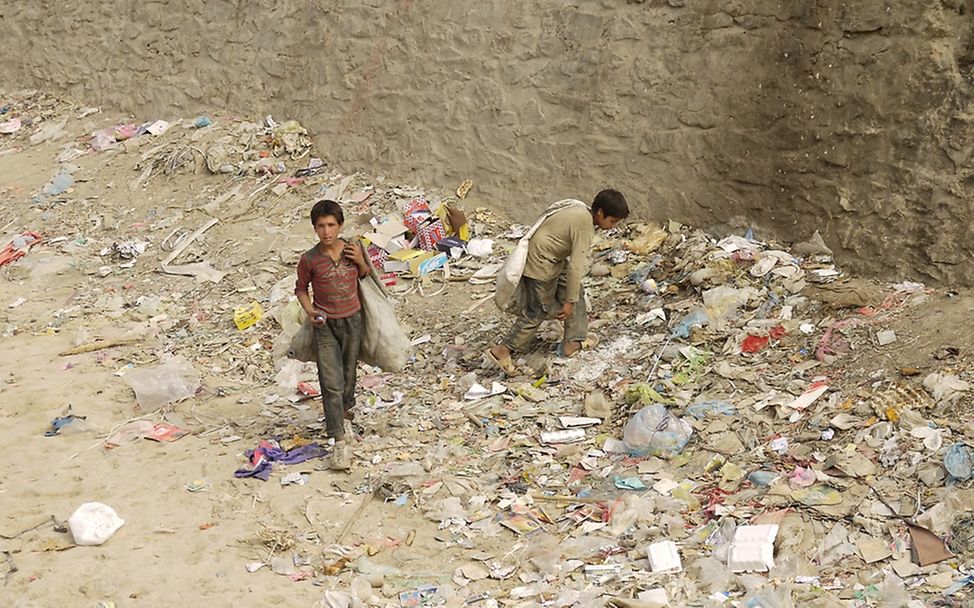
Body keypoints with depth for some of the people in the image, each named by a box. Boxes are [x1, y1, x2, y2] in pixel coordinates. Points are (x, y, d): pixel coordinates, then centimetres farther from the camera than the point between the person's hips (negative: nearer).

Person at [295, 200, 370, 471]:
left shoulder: (353, 249, -7)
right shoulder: (309, 259, -12)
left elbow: (367, 277, 10)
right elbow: (301, 288, 3)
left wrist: (360, 262, -12)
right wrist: (310, 310, -14)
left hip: (352, 320, 2)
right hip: (325, 326, -2)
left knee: (348, 374, 19)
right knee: (331, 384, -8)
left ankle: (345, 414, 48)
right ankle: (339, 443, -9)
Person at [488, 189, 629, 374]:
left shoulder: (581, 210, 2)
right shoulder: (584, 225, -26)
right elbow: (576, 267, -25)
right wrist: (569, 301, -19)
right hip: (540, 265, -10)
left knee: (577, 294, 13)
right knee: (537, 312, 1)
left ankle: (572, 341, 20)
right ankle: (502, 351, 7)